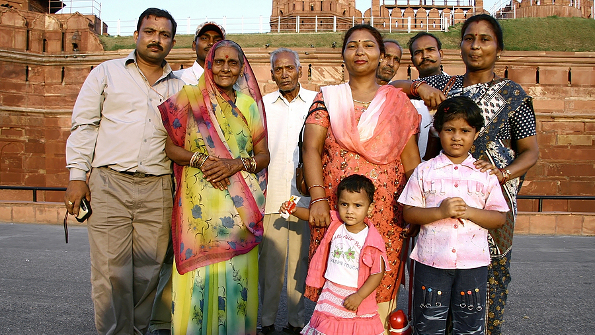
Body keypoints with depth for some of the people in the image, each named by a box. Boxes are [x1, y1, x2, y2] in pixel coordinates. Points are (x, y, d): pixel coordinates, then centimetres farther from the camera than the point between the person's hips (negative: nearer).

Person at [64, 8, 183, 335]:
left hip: (158, 189, 2)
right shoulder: (107, 72, 11)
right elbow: (83, 124, 6)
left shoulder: (178, 87, 17)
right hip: (109, 184, -2)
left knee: (147, 271, 5)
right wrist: (77, 176, -2)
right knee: (111, 271, -4)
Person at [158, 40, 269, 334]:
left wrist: (237, 164, -10)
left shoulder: (249, 104, 11)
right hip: (199, 201, -2)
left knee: (236, 271, 3)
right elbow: (170, 146, 1)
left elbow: (263, 155, 9)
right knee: (199, 271, 0)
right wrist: (200, 160, -14)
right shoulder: (190, 97, 5)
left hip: (240, 205, 2)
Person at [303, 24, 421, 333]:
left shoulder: (398, 101, 9)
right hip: (334, 208, 0)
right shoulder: (327, 97, 7)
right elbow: (311, 148, -3)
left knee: (381, 283, 4)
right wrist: (318, 198, -15)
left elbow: (411, 159, 7)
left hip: (386, 212, 1)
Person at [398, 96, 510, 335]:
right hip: (431, 261, -1)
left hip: (473, 263, 1)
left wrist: (469, 212, -15)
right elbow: (408, 214, -3)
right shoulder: (424, 171, 0)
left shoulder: (485, 174, 3)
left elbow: (500, 218, 2)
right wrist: (440, 212, -18)